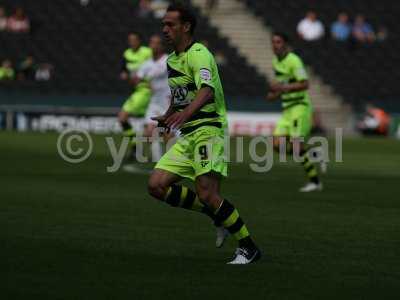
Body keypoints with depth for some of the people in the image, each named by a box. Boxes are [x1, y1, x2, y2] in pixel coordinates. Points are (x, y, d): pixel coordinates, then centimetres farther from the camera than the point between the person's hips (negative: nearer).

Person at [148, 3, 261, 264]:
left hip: (208, 129, -9)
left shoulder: (198, 54, -12)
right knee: (157, 185, -3)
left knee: (207, 194, -20)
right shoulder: (172, 60, 17)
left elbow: (207, 90, -31)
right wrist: (168, 116, 17)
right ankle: (219, 216, 9)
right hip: (186, 136, 9)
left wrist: (186, 113, -47)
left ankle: (249, 247, -6)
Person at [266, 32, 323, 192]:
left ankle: (315, 181, -4)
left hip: (300, 106, -9)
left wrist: (283, 87, -25)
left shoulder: (294, 60, -13)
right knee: (277, 145, -2)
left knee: (296, 145, -15)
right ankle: (311, 155, 15)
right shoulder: (276, 62, 14)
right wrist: (275, 94, 8)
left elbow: (304, 84, -21)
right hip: (287, 108, 9)